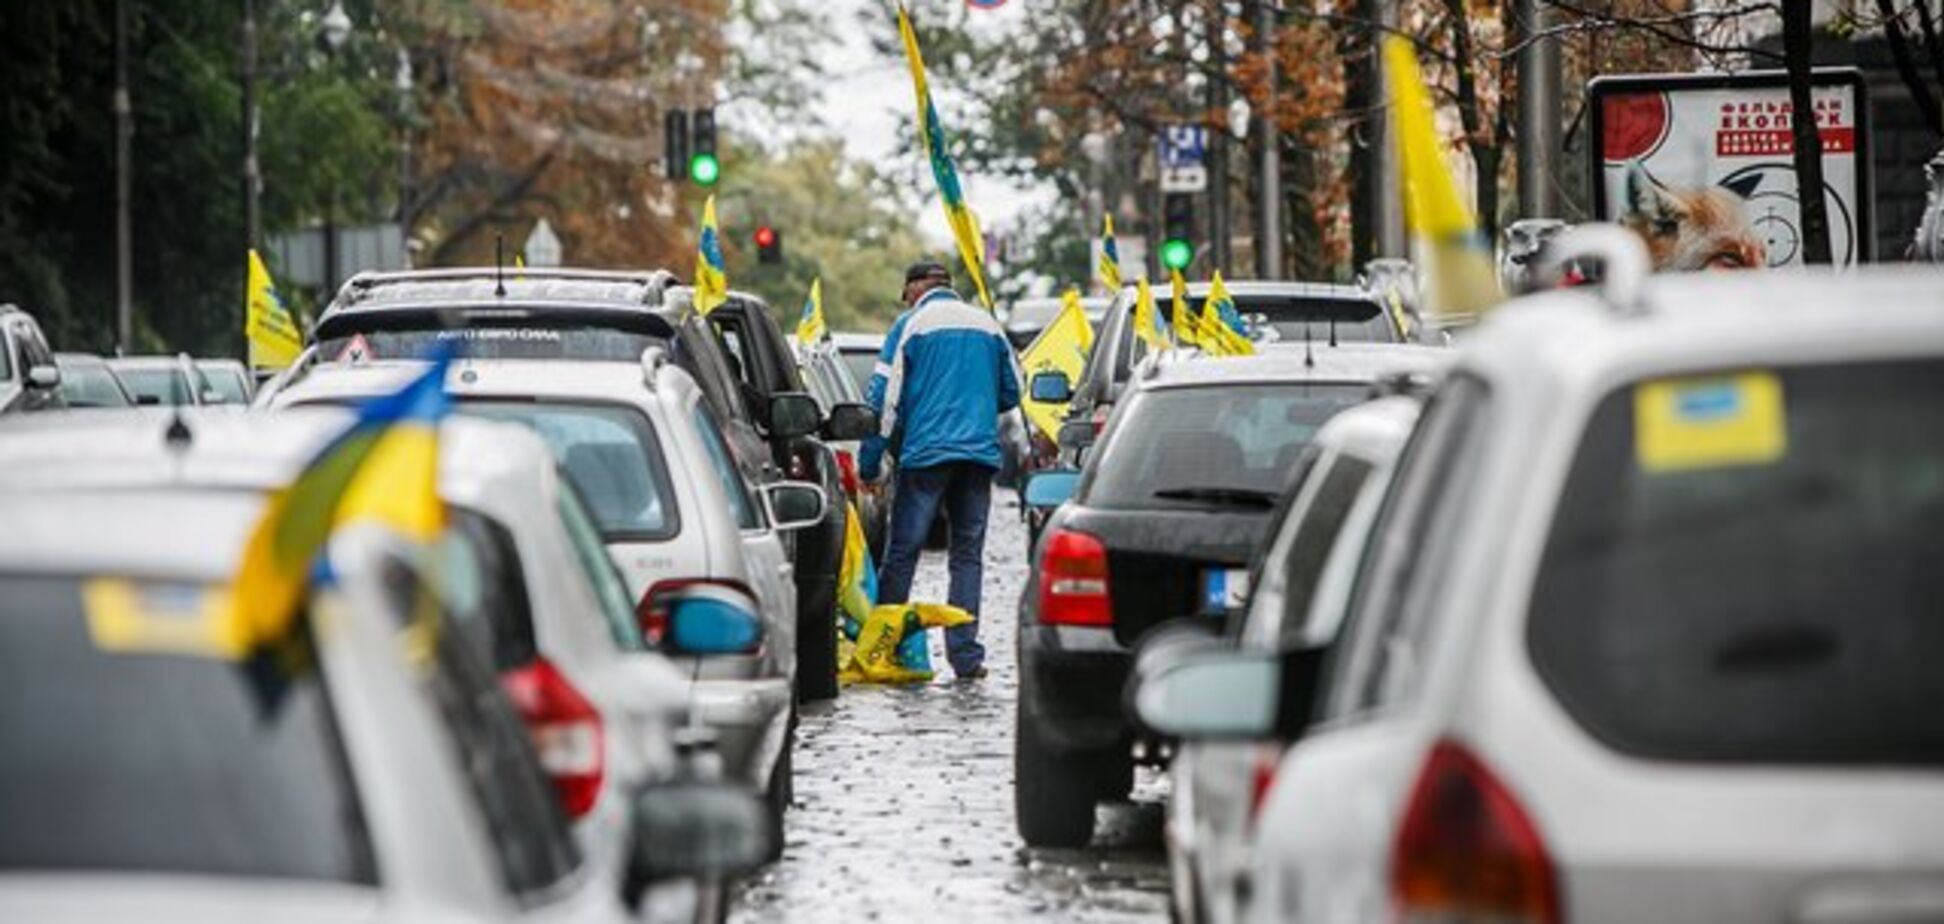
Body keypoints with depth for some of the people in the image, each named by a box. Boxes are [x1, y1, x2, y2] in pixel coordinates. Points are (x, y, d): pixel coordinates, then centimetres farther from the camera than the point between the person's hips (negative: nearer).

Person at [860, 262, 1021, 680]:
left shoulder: (912, 324, 1)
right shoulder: (987, 324, 13)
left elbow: (885, 397, -3)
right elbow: (1011, 393, 19)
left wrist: (869, 464, 0)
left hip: (926, 453, -4)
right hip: (979, 453, 4)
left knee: (903, 551, 1)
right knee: (968, 555, 5)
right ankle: (965, 654, -1)